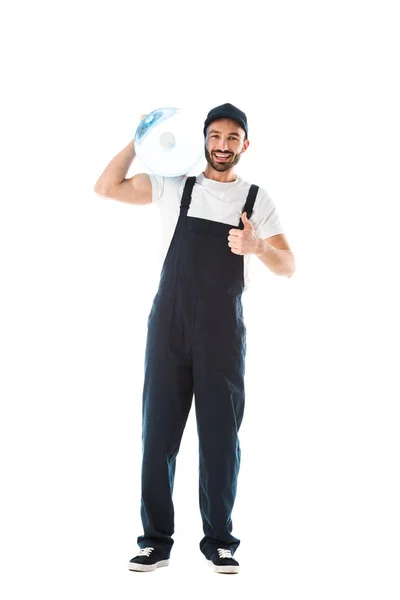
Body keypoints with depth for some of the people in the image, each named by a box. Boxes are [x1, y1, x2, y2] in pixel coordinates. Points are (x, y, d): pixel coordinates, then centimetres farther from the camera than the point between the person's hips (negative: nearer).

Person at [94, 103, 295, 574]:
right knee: (158, 432, 1)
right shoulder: (174, 185, 9)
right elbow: (106, 188, 5)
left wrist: (258, 246, -18)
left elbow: (288, 268, 2)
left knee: (221, 436, 2)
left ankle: (218, 541, 13)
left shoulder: (257, 199, 8)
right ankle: (156, 540, 10)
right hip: (169, 327, 0)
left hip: (224, 332, 0)